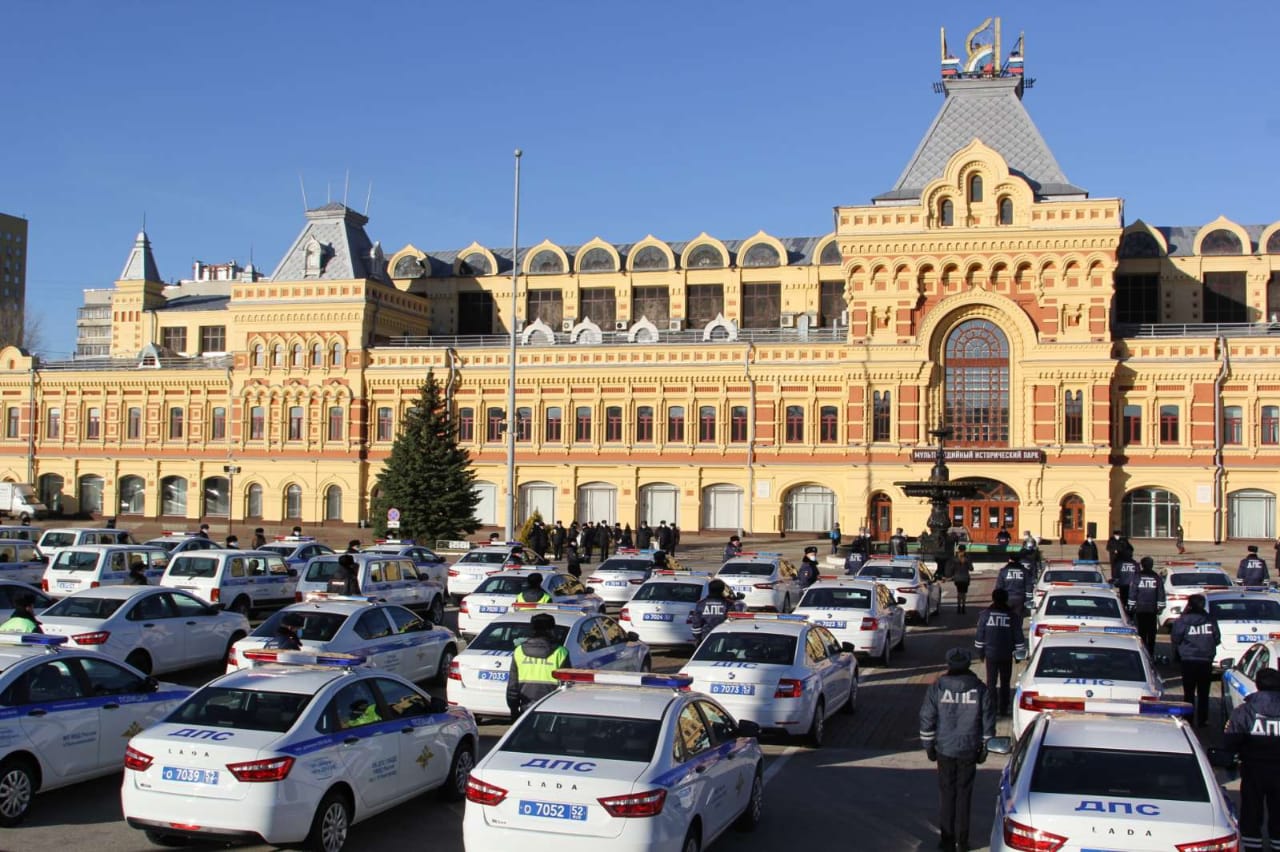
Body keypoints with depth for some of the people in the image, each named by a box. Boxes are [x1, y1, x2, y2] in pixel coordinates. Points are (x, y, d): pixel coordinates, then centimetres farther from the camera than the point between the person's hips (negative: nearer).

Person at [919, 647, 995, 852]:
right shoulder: (980, 689, -5)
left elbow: (926, 718, -4)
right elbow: (988, 722, -1)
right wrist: (984, 748, 9)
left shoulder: (937, 688, -7)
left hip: (944, 750, 0)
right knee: (964, 794, 10)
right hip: (969, 750, 1)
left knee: (946, 794, 9)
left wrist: (928, 745, 7)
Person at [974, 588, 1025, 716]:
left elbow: (979, 635, -1)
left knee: (991, 681, 7)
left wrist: (980, 651, 10)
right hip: (1006, 655, 0)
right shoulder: (1012, 616, -6)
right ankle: (1003, 709, 15)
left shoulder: (985, 614, -6)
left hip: (990, 653, 0)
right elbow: (1018, 636, -2)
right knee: (1005, 682, 12)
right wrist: (1019, 653, 8)